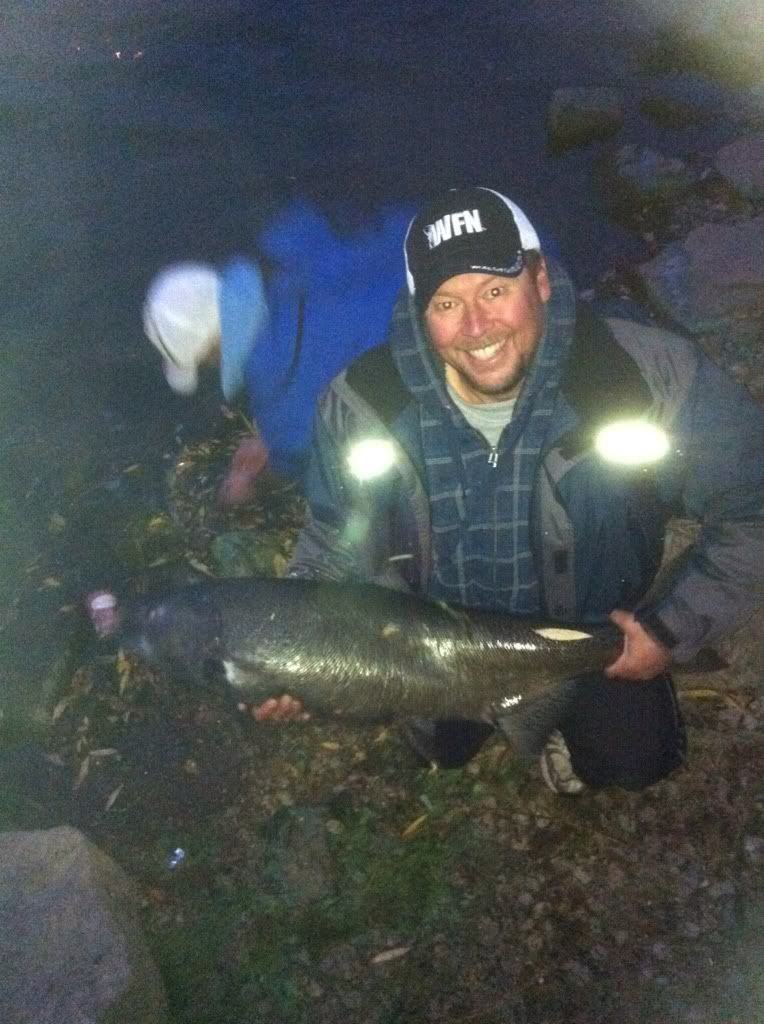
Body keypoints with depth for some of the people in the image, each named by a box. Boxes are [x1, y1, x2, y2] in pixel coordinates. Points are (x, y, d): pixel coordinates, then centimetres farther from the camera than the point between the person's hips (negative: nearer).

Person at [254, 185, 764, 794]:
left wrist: (675, 628, -22)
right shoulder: (364, 406, -27)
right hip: (440, 636, 1)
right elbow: (336, 554, -11)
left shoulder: (650, 377, -33)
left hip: (592, 625, -1)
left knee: (635, 761, -2)